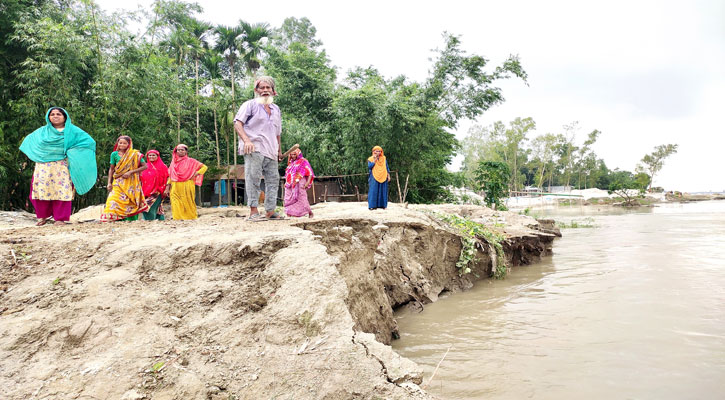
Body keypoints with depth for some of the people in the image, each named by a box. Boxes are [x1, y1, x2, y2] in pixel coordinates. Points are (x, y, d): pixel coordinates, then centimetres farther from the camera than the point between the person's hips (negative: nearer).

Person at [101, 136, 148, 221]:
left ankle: (132, 220, -1)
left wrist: (131, 172, -11)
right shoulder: (114, 154, 8)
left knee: (131, 201, -4)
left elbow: (144, 166, -3)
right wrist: (109, 183, 4)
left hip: (131, 182, -1)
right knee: (115, 200, -12)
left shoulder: (135, 154, 3)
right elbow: (111, 169, 13)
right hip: (118, 182, 1)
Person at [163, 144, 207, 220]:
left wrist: (195, 174, -4)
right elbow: (170, 176, 15)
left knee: (187, 204, -3)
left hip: (187, 187, -2)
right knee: (177, 205, -8)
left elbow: (204, 167, 7)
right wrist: (167, 188, 8)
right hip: (175, 188, 2)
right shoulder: (173, 162, 16)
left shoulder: (190, 161, 7)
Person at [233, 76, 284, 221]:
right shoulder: (250, 105, 3)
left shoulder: (276, 109, 22)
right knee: (253, 178, -12)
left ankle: (270, 212, 12)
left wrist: (279, 151, 21)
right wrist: (246, 140, -22)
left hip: (271, 152, 7)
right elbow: (237, 123, -7)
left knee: (273, 179, 6)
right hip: (254, 149, -7)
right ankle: (253, 211, -12)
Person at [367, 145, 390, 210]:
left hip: (383, 178, 3)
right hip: (374, 178, -3)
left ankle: (382, 205, 7)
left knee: (383, 191, 3)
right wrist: (375, 159, -13)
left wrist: (388, 176, 7)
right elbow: (369, 166, -13)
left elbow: (387, 168, 13)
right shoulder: (371, 159, 3)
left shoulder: (384, 158, 11)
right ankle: (372, 205, -7)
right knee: (374, 191, -7)